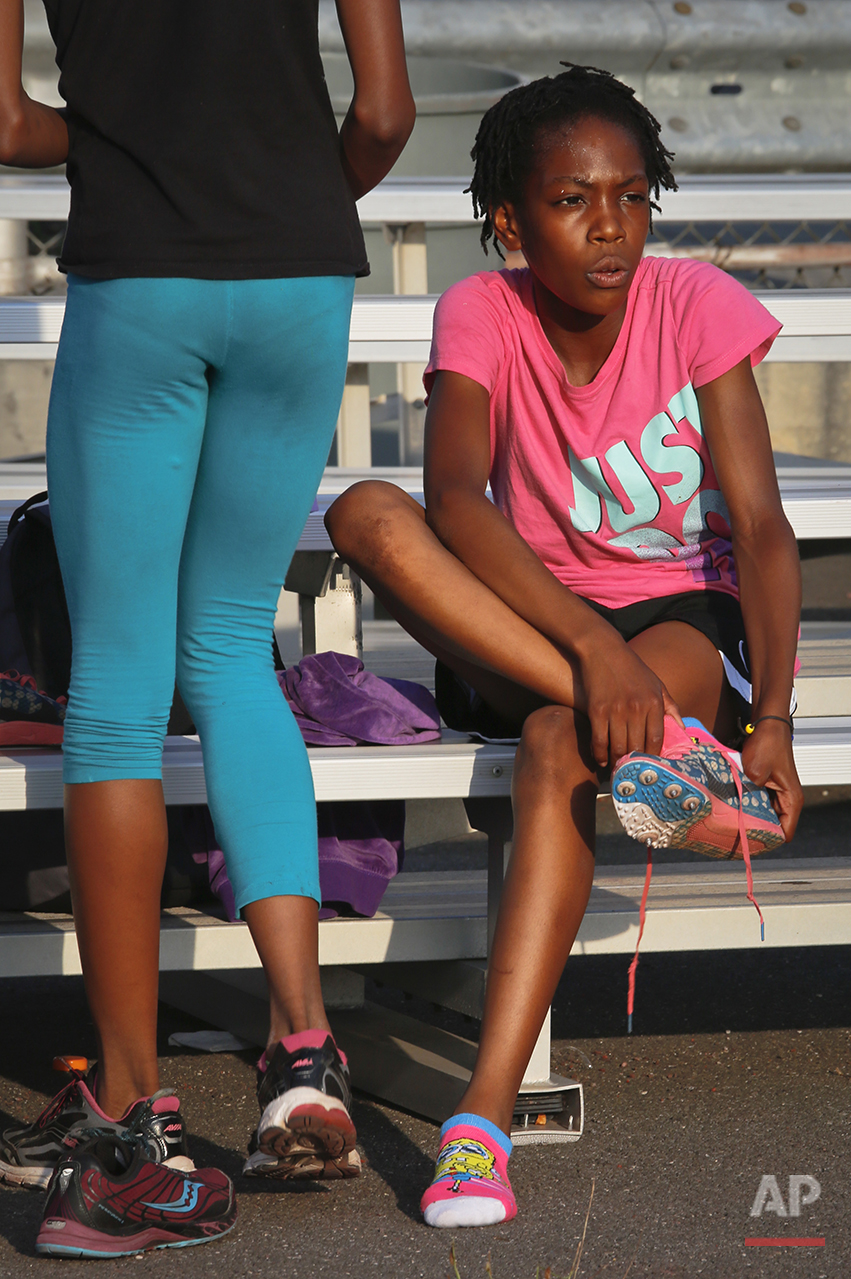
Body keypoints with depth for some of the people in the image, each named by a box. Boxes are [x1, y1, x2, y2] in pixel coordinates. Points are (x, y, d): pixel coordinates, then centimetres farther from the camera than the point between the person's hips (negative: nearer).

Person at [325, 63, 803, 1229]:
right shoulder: (482, 314, -7)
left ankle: (484, 1117, -44)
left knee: (562, 743, -37)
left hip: (684, 621, -2)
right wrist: (591, 646, -40)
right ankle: (654, 739, -36)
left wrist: (772, 718, -32)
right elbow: (454, 502, -24)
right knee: (367, 514, -26)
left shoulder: (695, 305, -9)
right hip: (525, 632, 2)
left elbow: (760, 529, -15)